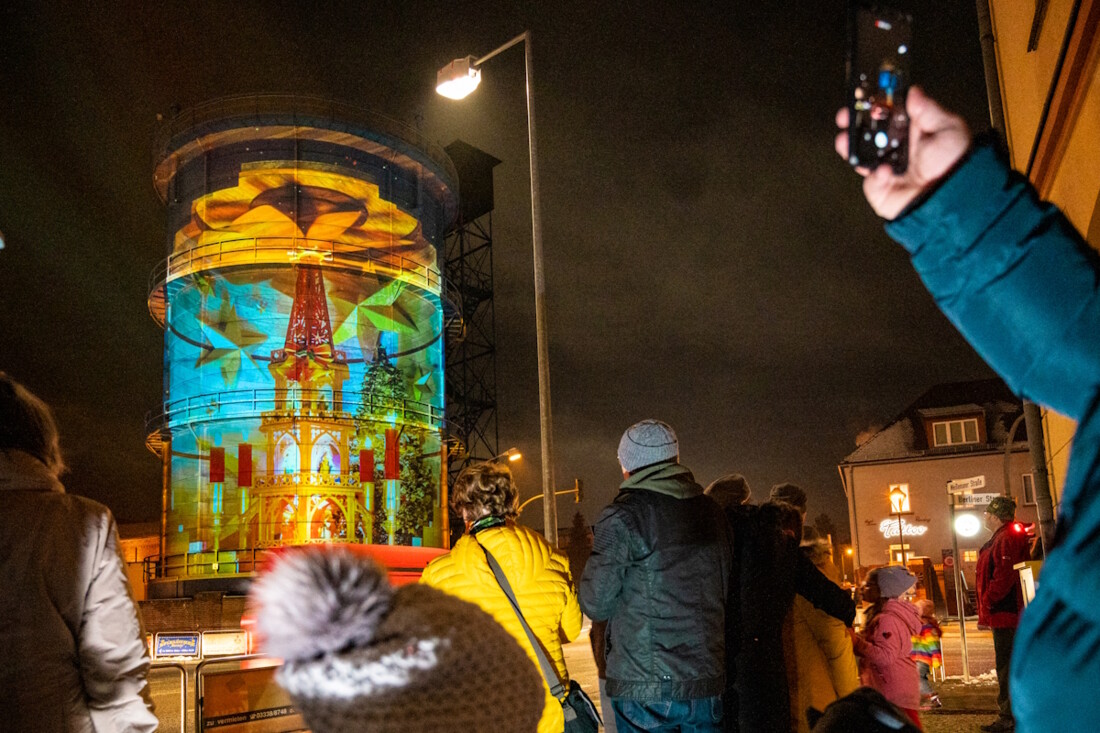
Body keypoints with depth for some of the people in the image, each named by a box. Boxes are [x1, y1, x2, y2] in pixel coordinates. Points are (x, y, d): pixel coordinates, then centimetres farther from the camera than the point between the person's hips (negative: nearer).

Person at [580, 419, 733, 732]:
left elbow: (597, 605, -8)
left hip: (643, 686, -5)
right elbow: (725, 591, 14)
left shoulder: (621, 516, -10)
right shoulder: (711, 512, 8)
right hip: (707, 681, 5)